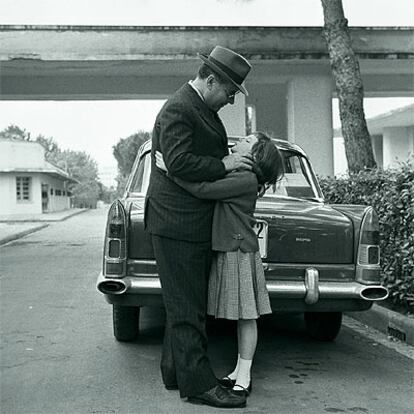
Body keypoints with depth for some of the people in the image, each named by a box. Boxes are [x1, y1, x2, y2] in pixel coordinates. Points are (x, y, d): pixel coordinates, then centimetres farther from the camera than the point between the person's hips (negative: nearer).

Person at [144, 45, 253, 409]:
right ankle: (198, 384, -1)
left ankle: (175, 372, 26)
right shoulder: (177, 110, -15)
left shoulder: (203, 109, 17)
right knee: (187, 308, -6)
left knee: (186, 305, 16)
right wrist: (222, 165, -15)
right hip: (177, 225, -10)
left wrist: (235, 157, 13)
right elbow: (179, 163, -24)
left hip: (197, 226, 10)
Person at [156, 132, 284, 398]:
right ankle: (239, 370, 22)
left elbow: (204, 190, -23)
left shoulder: (247, 180, -16)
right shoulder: (233, 175, 13)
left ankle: (245, 376, 6)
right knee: (241, 315, 14)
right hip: (227, 251, 9)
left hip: (241, 253, -9)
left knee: (246, 315, 0)